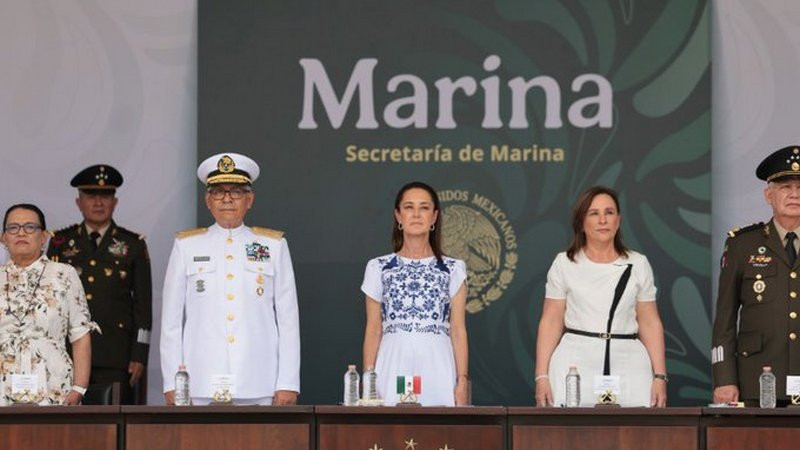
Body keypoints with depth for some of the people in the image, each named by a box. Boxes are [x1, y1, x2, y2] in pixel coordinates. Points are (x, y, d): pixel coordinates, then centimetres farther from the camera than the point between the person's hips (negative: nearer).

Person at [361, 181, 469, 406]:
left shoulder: (453, 269, 9)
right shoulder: (378, 268, 10)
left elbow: (458, 330, 6)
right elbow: (373, 330, 9)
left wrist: (462, 381, -3)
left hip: (437, 365, 0)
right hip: (393, 365, 0)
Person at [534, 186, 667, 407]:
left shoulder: (638, 265, 11)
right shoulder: (564, 263, 8)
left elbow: (650, 324, 10)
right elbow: (551, 323, 5)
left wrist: (660, 377, 2)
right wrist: (542, 376, -3)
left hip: (628, 364, 1)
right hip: (575, 364, -1)